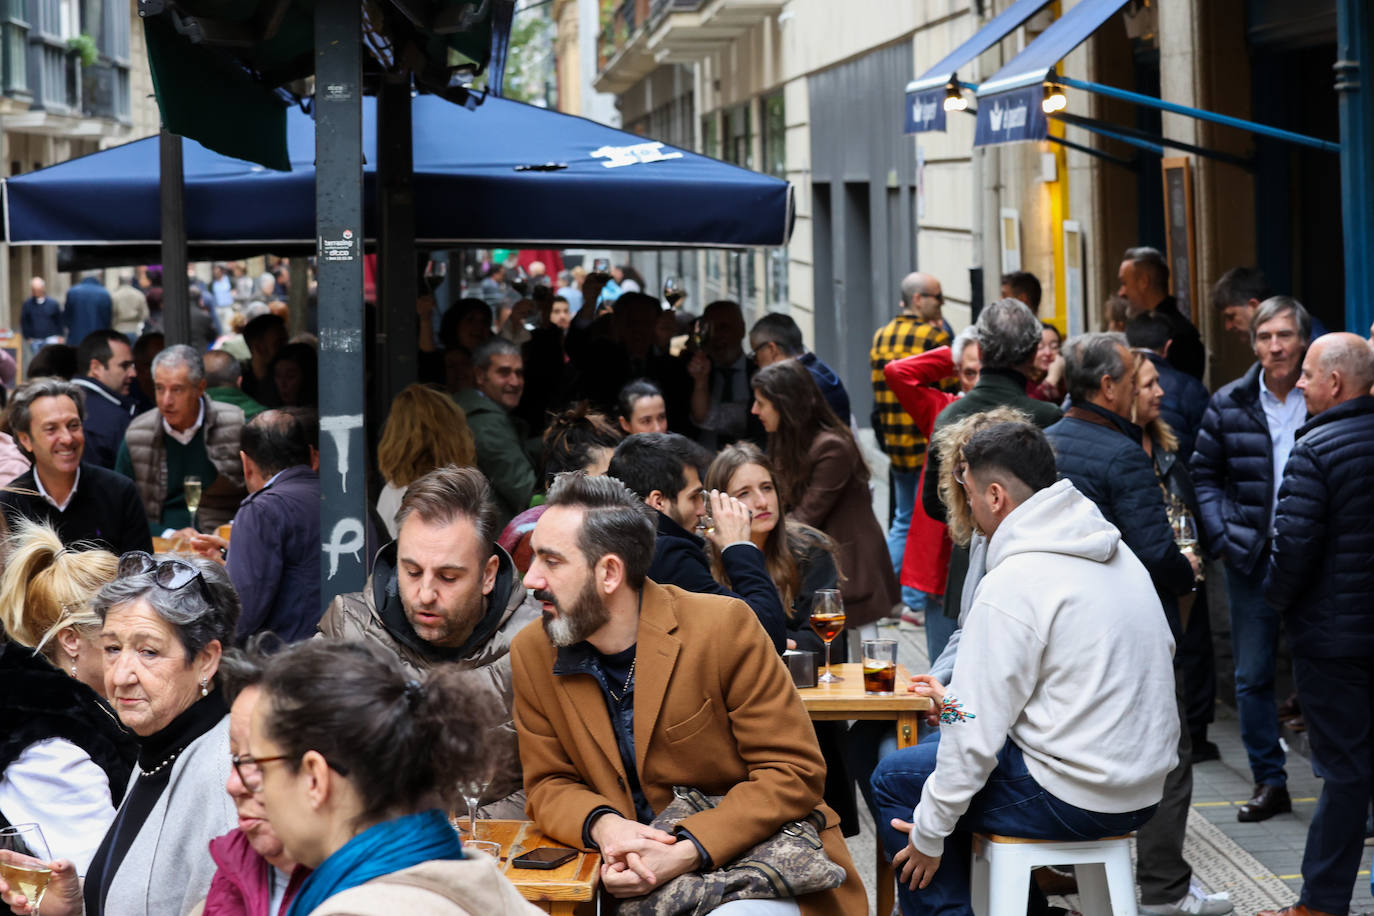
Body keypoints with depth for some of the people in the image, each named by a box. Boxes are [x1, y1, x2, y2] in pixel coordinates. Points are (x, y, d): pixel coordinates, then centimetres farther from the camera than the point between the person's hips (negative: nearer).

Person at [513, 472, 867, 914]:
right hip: (637, 874, 5)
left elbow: (795, 772, -10)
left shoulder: (723, 627, -11)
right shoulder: (532, 654, 2)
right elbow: (548, 783, 9)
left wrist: (688, 850, -22)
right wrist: (602, 825, -16)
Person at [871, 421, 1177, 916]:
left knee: (893, 779, 8)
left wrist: (929, 833, -8)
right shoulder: (1116, 555, 8)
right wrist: (958, 699, 22)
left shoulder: (1013, 583, -19)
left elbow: (978, 732, -18)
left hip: (1075, 800, -9)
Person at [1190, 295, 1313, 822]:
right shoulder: (1230, 404, 4)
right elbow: (1204, 476, 10)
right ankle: (1269, 782, 17)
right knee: (1252, 675, 7)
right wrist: (1226, 536, -3)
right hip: (1252, 558, 3)